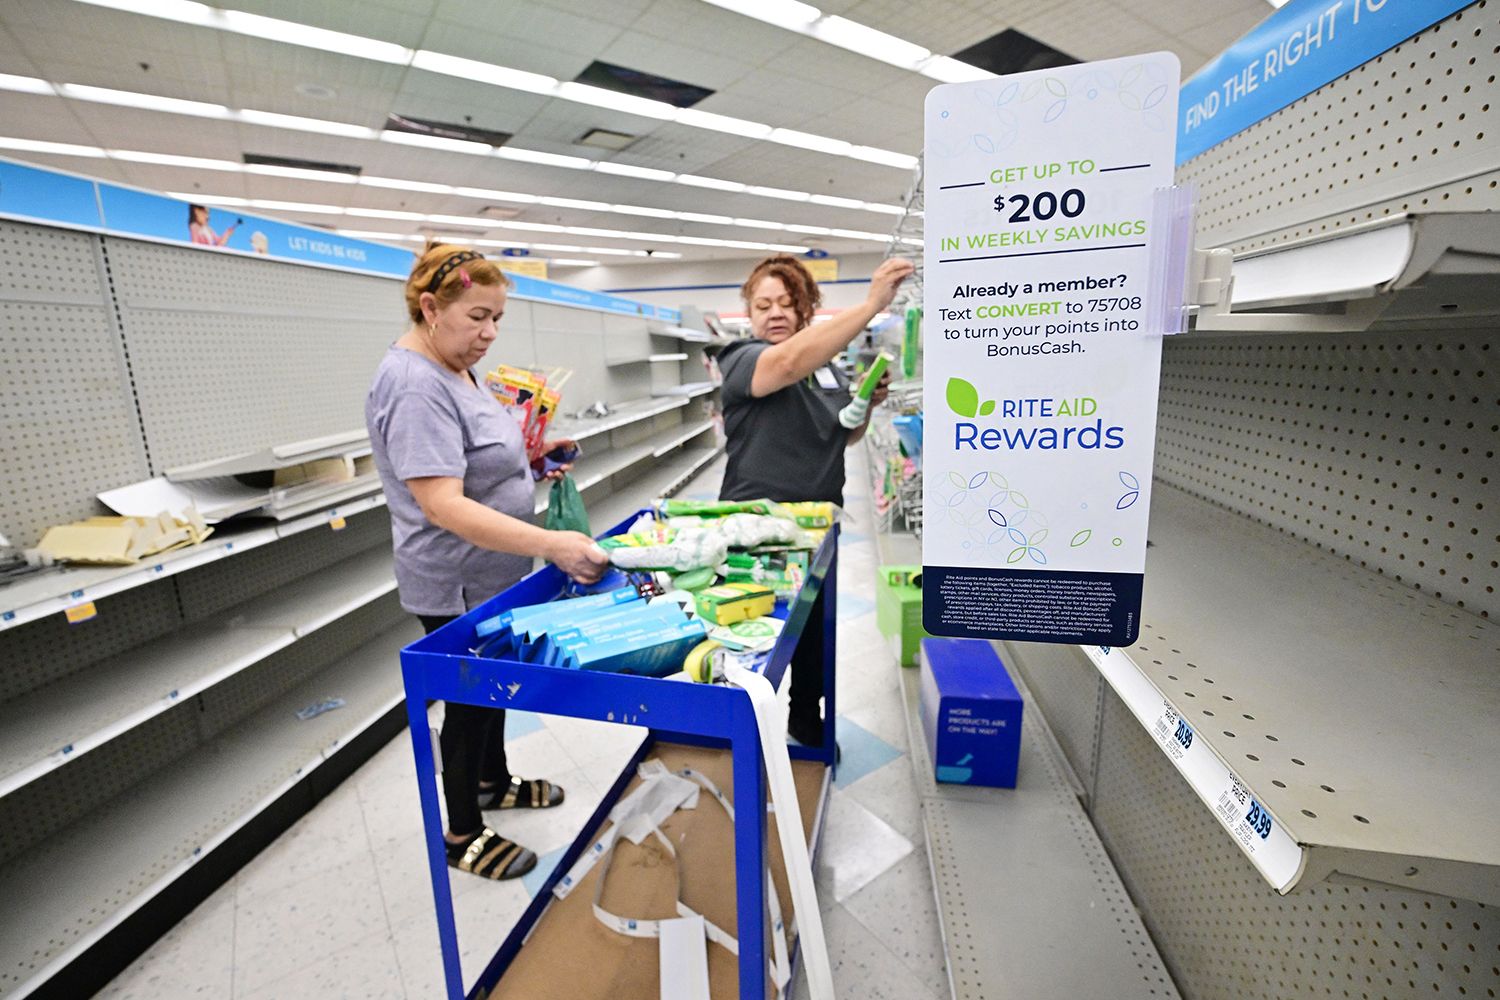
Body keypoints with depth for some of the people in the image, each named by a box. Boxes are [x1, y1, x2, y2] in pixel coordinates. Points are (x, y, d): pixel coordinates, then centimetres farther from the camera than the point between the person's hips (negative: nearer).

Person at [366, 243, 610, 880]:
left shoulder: (453, 368, 5)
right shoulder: (414, 386, -25)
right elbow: (443, 505, -34)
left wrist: (529, 460, 2)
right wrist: (551, 545, -42)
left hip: (492, 575, 9)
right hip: (457, 587, -9)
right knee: (470, 700, 8)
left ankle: (494, 781, 46)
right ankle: (463, 835, 31)